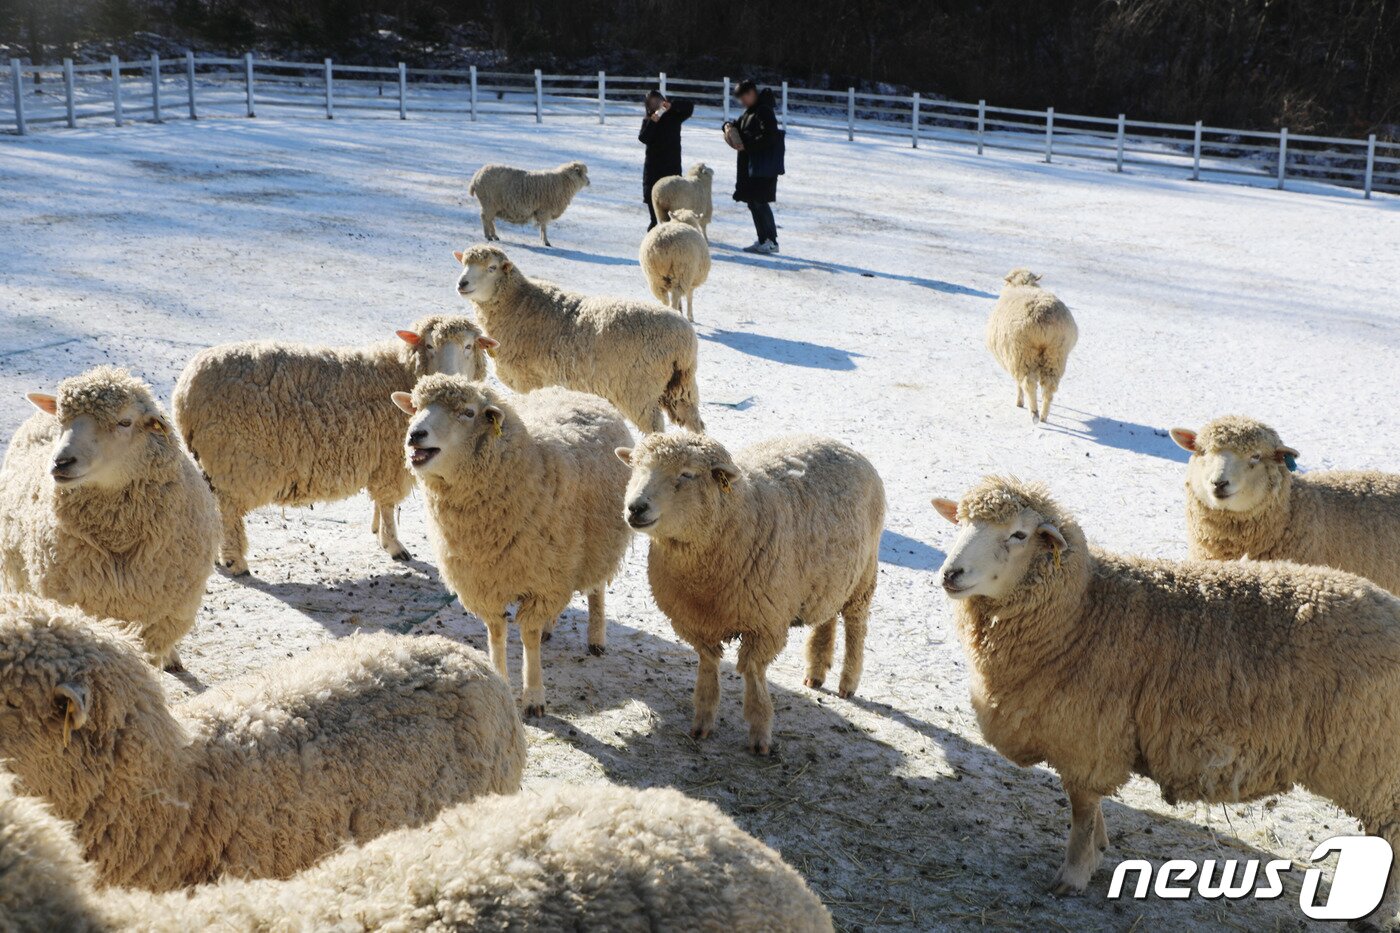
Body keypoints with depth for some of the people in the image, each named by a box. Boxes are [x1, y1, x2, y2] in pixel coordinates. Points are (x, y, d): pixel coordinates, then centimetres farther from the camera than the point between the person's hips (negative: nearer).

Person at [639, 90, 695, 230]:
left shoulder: (673, 116, 1)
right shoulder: (647, 120, 5)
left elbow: (689, 107, -12)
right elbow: (643, 138, -9)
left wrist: (671, 105, -23)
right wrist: (652, 123, -20)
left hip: (671, 162, -2)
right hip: (653, 163, 2)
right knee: (650, 193, 6)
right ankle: (654, 221, 23)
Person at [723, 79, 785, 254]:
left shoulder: (764, 112, -13)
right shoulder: (748, 112, 17)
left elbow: (769, 137, -22)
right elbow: (738, 124, 26)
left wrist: (746, 145, -20)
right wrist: (729, 126, 2)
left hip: (764, 167, -10)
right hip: (750, 165, 10)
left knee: (760, 202, -11)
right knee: (752, 202, 10)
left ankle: (771, 241, -6)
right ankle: (763, 240, 16)